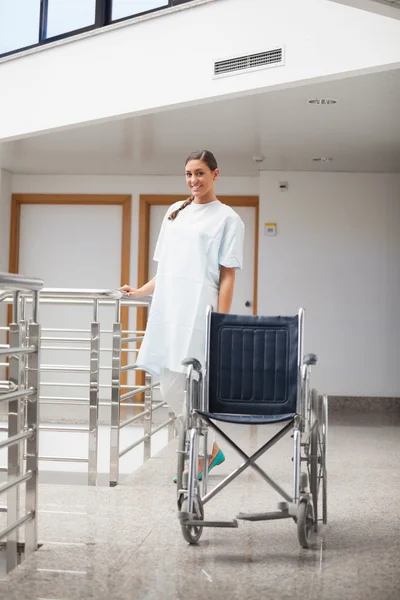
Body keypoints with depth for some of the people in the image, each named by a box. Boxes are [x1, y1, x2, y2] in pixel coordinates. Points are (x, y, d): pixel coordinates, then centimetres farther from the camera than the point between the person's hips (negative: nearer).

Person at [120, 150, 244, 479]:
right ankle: (212, 450, 21)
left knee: (193, 388, -8)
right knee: (171, 390, 5)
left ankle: (197, 462, 7)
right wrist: (139, 292, 18)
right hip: (168, 310, 6)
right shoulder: (176, 211, 20)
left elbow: (227, 278, -3)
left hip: (199, 312, -6)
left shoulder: (228, 218, 4)